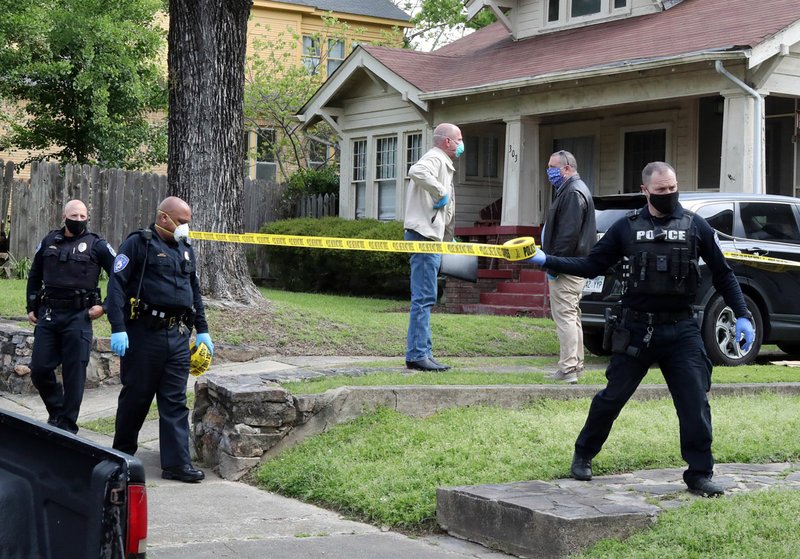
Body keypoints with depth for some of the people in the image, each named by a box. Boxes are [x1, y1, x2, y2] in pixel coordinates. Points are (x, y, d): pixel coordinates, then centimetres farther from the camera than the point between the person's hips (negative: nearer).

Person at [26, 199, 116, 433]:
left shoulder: (97, 245, -1)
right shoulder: (48, 242, 10)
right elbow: (34, 276, 21)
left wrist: (104, 306, -6)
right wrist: (32, 308, 15)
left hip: (78, 317, -4)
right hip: (48, 316, 4)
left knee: (74, 373, -1)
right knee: (39, 369, 2)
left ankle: (67, 424, 8)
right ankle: (56, 410, 24)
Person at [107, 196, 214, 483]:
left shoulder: (185, 249, 17)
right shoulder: (138, 244, -5)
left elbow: (195, 292, 25)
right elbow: (116, 284, -11)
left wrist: (202, 330, 20)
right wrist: (118, 328, -19)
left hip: (178, 336, 6)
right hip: (144, 332, -5)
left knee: (175, 401, 3)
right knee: (136, 395, 6)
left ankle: (177, 463, 3)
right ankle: (122, 454, 25)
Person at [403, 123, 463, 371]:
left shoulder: (443, 164, 24)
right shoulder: (435, 158, -9)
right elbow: (416, 172, -34)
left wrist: (449, 238, 25)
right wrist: (442, 193, -25)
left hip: (432, 237, 11)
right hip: (424, 235, -11)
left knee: (424, 298, 13)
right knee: (424, 297, -11)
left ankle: (418, 352, 18)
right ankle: (418, 354, -10)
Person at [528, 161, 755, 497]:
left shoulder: (696, 227, 3)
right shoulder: (627, 228, 4)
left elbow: (722, 274, 8)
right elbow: (591, 265, 8)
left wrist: (742, 316, 2)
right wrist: (546, 261, 1)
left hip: (681, 330, 0)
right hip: (636, 328, 0)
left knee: (695, 403, -4)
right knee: (612, 397, 8)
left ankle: (699, 475, 7)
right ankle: (583, 455, 27)